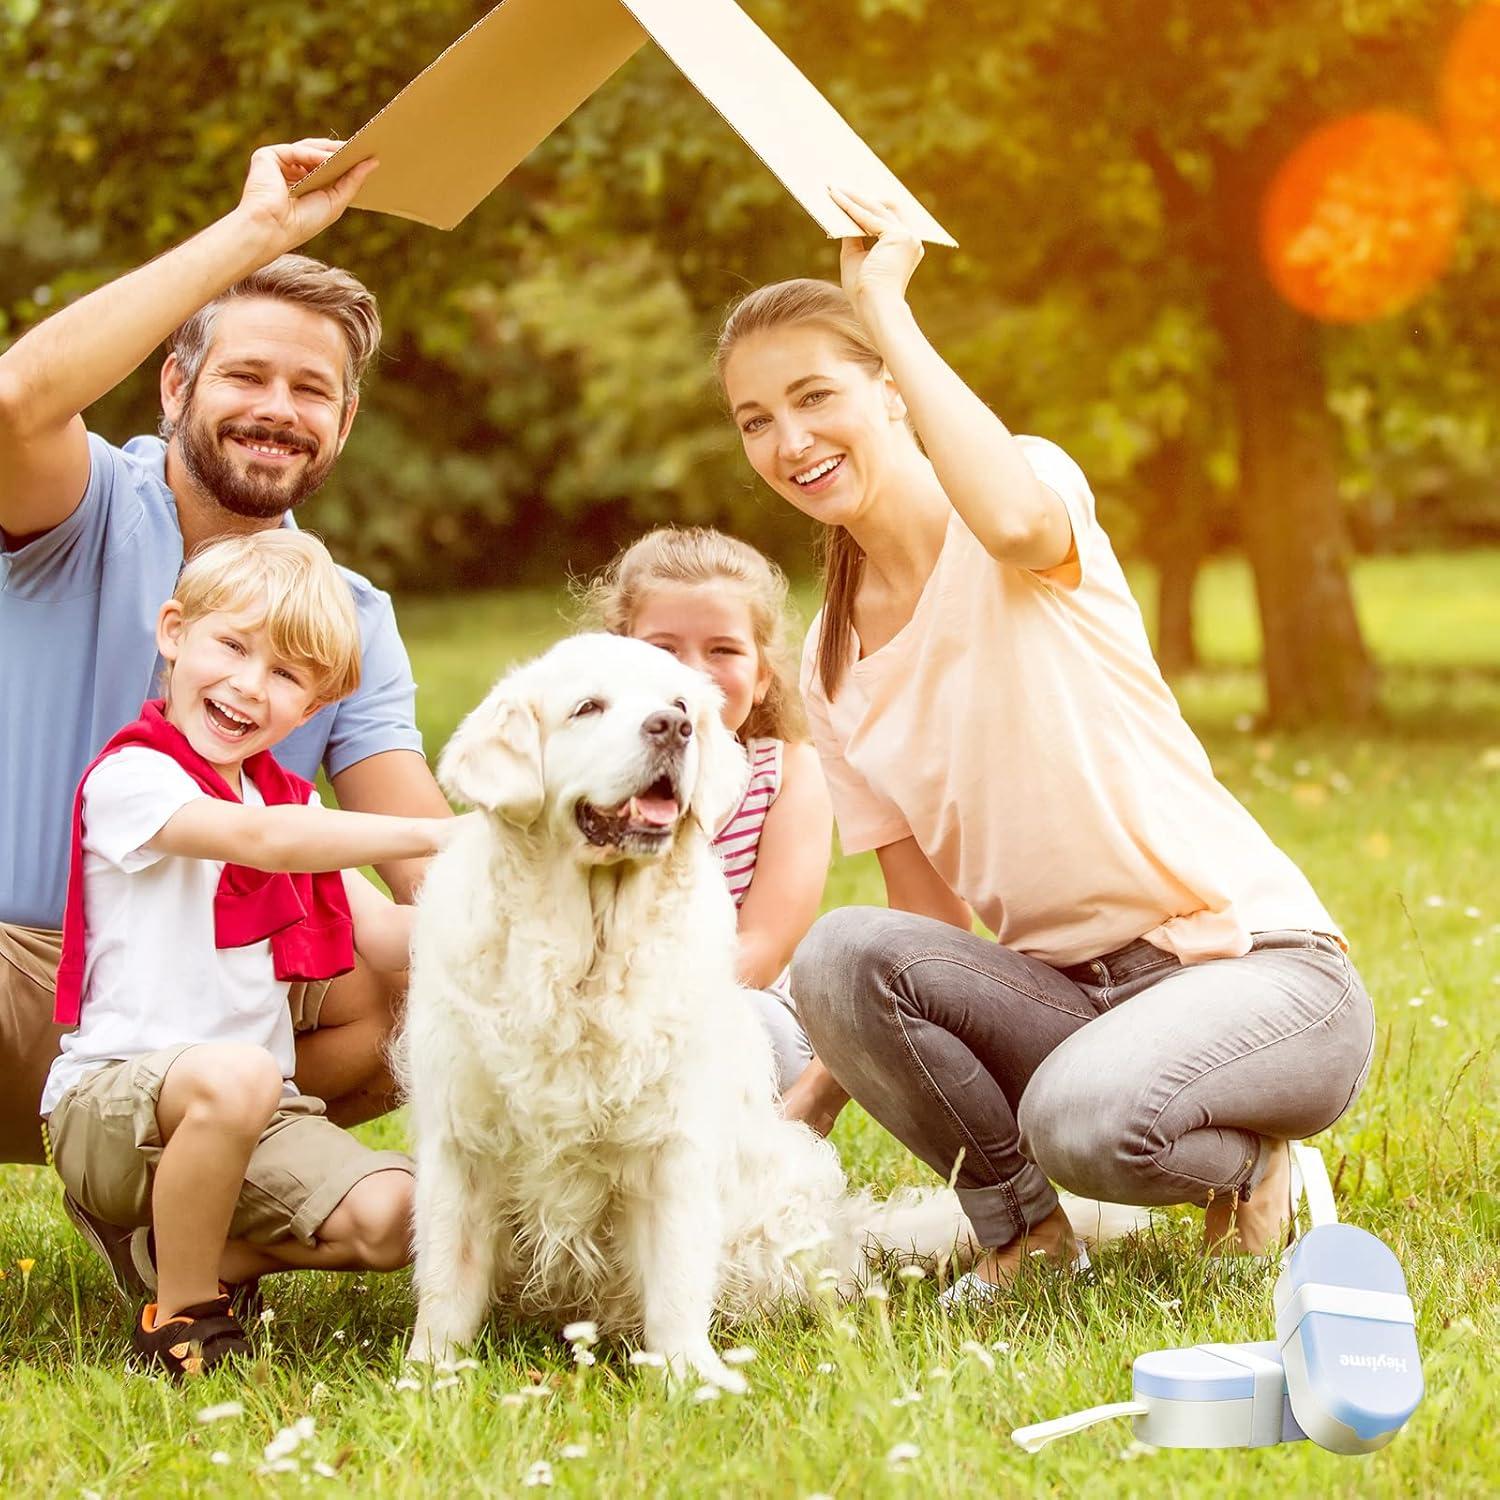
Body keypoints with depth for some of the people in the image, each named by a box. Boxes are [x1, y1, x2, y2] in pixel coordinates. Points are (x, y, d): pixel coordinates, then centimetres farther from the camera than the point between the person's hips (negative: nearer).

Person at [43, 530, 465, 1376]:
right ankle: (180, 1317, -16)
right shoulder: (131, 776, -9)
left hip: (260, 1114, 7)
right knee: (235, 1078, -39)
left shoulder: (293, 801, 16)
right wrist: (436, 837, -28)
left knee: (391, 1218, -18)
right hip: (113, 1099, -6)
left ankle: (204, 1255, 8)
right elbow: (256, 839, -26)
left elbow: (385, 938, 5)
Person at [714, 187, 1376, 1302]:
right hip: (1068, 992, 5)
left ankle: (1245, 1159, 1)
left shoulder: (1033, 474, -6)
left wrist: (887, 308, -22)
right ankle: (1019, 1225, -1)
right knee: (839, 958, -23)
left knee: (1083, 1120, -35)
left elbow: (1016, 519, -34)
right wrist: (813, 1095, -4)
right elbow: (928, 923, 10)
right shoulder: (832, 665, 10)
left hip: (1257, 963, -5)